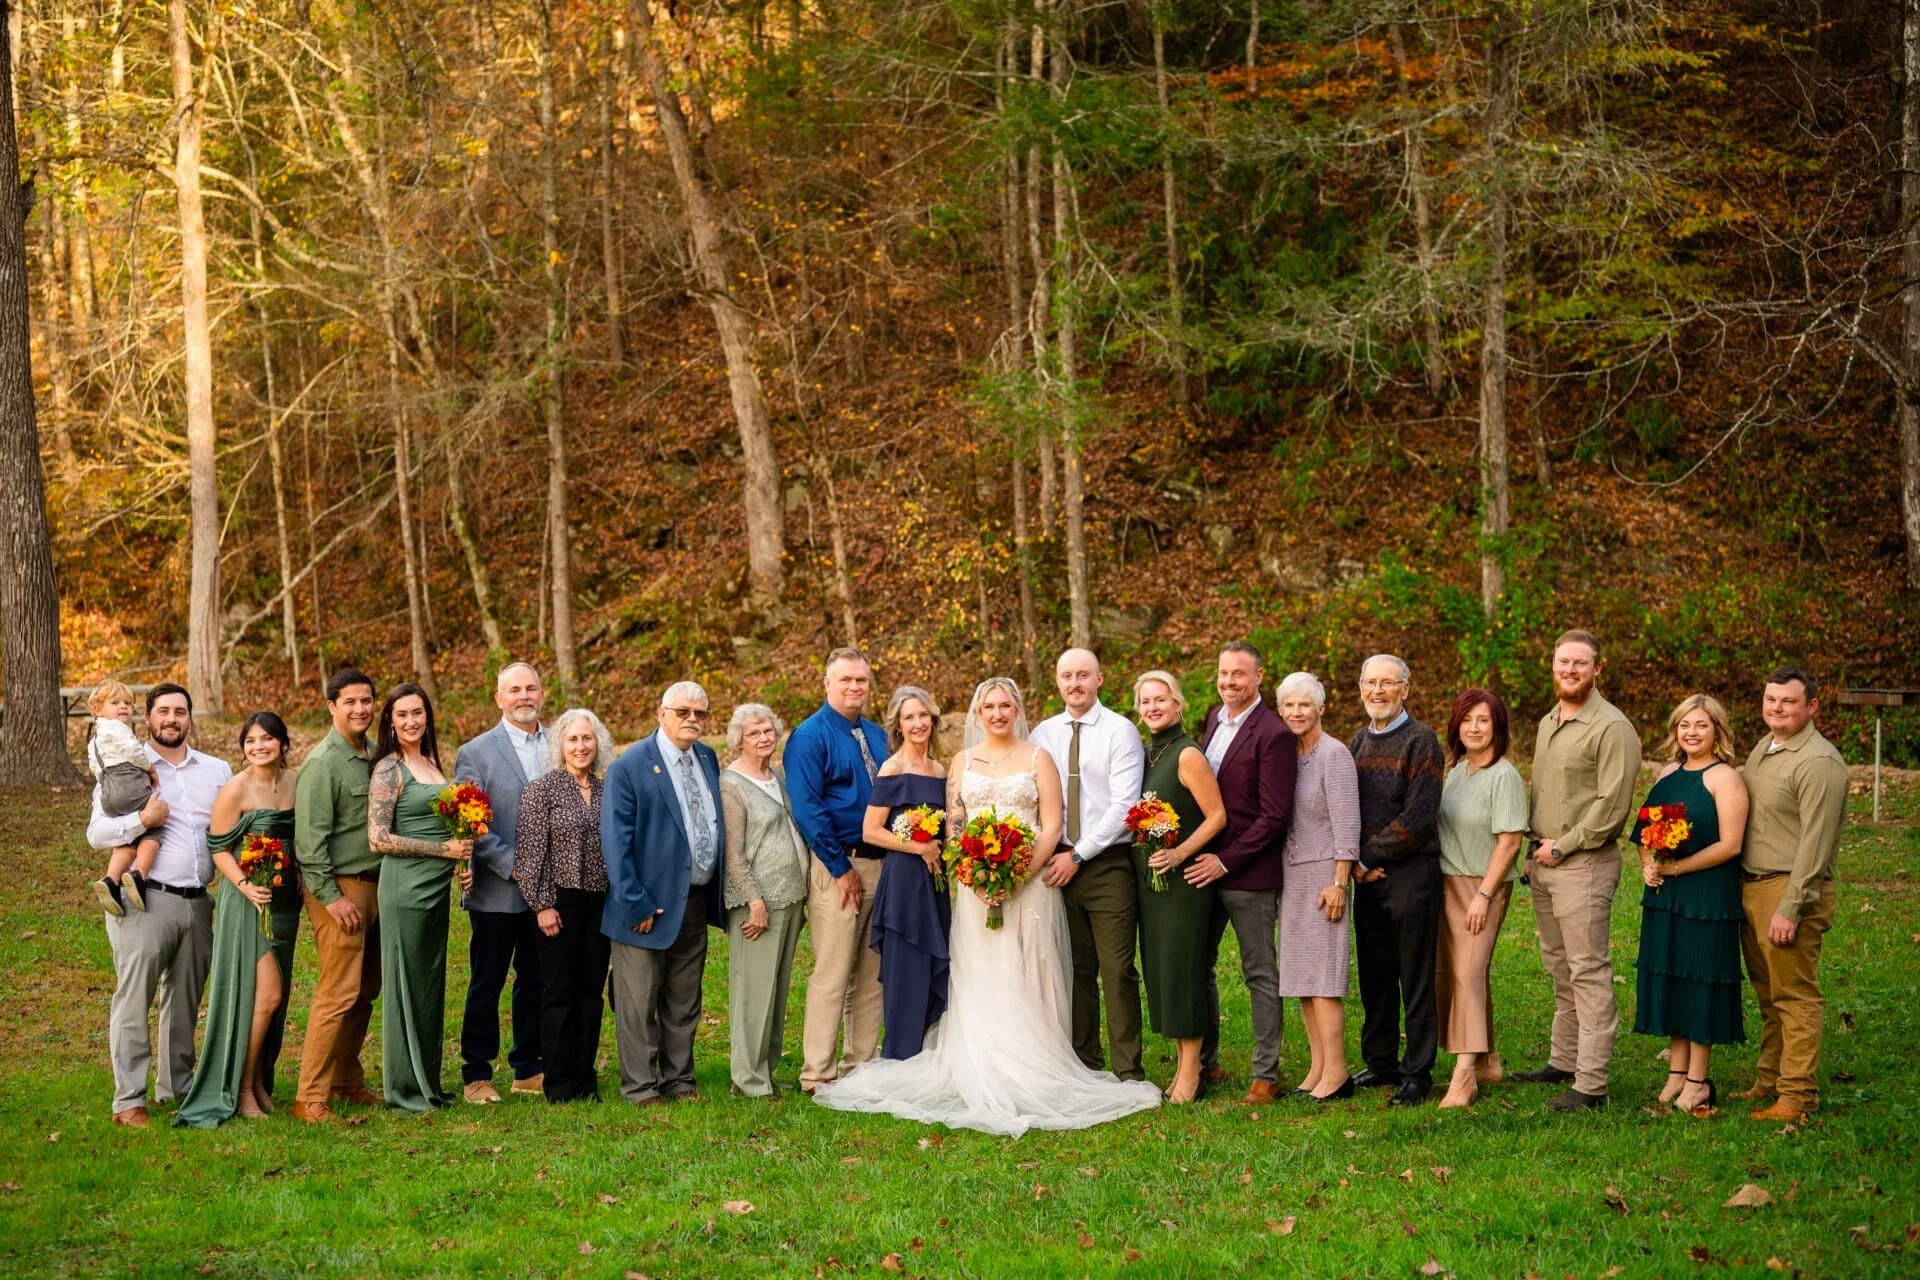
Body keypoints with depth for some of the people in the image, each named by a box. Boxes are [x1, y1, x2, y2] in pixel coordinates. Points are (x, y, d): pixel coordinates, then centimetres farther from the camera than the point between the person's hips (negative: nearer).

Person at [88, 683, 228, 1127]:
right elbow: (96, 834, -3)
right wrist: (143, 819, -17)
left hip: (197, 903, 4)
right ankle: (129, 1100, -4)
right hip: (145, 901, -4)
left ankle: (177, 1086, 21)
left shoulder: (217, 771, 15)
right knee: (133, 1001, -6)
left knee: (185, 1001, 11)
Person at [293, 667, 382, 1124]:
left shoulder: (374, 755, 12)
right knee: (339, 993, -11)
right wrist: (331, 897, -18)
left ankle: (348, 1082, 23)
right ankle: (310, 1098, -8)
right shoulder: (323, 762, -12)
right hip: (340, 886, -8)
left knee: (365, 992, 12)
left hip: (374, 884, 8)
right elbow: (310, 838, -16)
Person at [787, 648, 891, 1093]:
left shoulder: (877, 736, 14)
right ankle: (817, 1076, -1)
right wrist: (841, 869, -15)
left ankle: (861, 1065, 20)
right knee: (832, 976, -7)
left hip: (880, 865, 7)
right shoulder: (810, 736, -8)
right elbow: (807, 809, -13)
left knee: (871, 974, 11)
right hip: (837, 867, -7)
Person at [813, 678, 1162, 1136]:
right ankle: (980, 1078, 2)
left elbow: (1051, 827, -2)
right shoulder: (961, 763, 13)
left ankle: (1029, 1077, 2)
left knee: (1025, 980, -2)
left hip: (1030, 884, -2)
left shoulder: (1038, 759, 4)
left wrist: (1020, 875, -14)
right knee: (978, 983, 0)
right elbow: (952, 826, 10)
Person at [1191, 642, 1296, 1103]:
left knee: (1261, 974, 3)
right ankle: (1204, 1061, 27)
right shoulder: (1214, 719, 10)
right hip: (1206, 867, 8)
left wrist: (1226, 861, -18)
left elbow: (1275, 816, -17)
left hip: (1250, 874, -8)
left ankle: (1265, 1074, 10)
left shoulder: (1274, 735, -14)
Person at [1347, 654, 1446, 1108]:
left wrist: (1368, 855, -10)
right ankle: (1380, 1062, 23)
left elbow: (1418, 819, -14)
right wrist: (1354, 861, -2)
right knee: (1373, 975, 12)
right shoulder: (1357, 743, 13)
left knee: (1415, 978, 0)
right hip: (1368, 875, 6)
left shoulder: (1420, 742, -8)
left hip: (1411, 873, -6)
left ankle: (1417, 1072, 7)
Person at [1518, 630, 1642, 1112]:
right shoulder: (1547, 724, 16)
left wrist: (1562, 846, -13)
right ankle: (1564, 1061, 24)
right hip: (1544, 861, 9)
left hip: (1584, 863, -9)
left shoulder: (1611, 728, -12)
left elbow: (1613, 805, -17)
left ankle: (1591, 1085, -7)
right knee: (1560, 969, 15)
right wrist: (1535, 846, 13)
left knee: (1589, 973, -7)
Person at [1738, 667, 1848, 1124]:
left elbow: (1814, 845, -19)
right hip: (1751, 886, 9)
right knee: (1768, 995, 16)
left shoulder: (1819, 763, -15)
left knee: (1795, 996, -5)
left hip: (1791, 889, -9)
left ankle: (1797, 1095, -1)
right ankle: (1768, 1081, 25)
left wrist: (1790, 910, -20)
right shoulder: (1762, 749, 14)